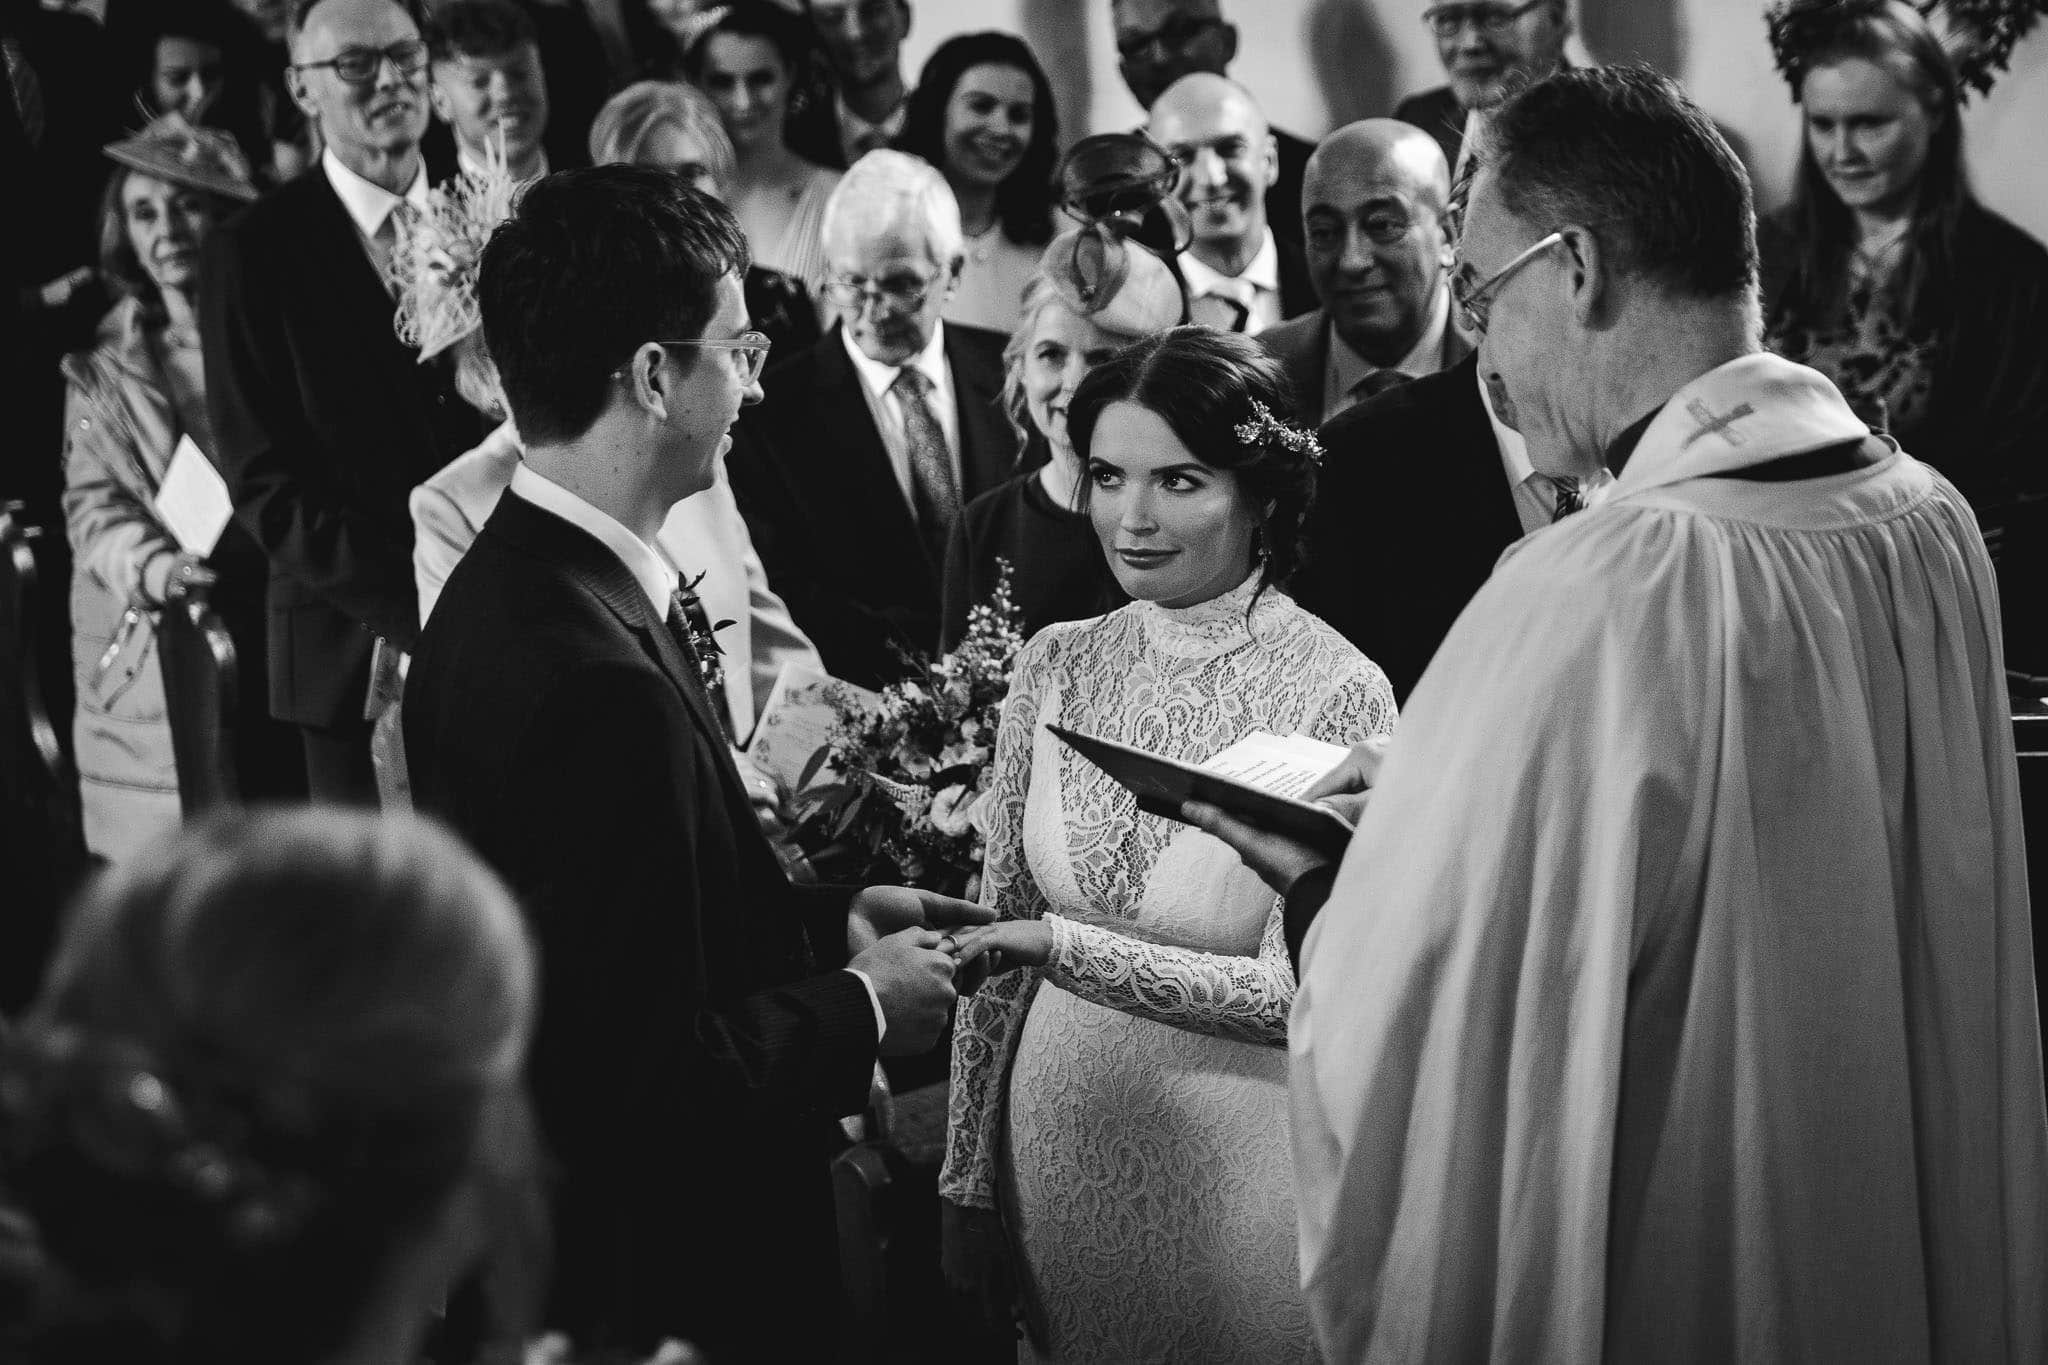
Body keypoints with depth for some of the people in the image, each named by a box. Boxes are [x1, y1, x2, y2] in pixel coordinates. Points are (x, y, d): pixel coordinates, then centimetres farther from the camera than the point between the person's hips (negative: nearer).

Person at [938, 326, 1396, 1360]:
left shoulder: (1337, 692, -15)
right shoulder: (1056, 665, -1)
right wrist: (969, 1180, 4)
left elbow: (1303, 992, -18)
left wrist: (1070, 946, -22)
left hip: (1236, 1158, -4)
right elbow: (1000, 931, 5)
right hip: (1061, 1143, 4)